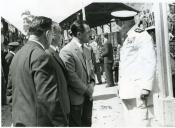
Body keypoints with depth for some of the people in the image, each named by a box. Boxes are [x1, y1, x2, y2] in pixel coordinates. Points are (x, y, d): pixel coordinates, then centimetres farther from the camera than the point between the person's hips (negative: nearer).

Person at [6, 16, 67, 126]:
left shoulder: (17, 55, 9)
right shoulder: (41, 56, -19)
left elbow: (10, 91, 16)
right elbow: (48, 98, -24)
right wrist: (60, 123, -16)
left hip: (19, 121, 8)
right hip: (39, 121, -8)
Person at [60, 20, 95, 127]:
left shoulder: (87, 51, 11)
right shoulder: (66, 52, -17)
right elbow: (71, 77, -21)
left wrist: (92, 84, -2)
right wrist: (87, 90, -13)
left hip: (88, 97, 8)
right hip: (75, 99, -8)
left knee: (87, 124, 17)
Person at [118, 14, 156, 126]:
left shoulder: (142, 36, -6)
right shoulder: (128, 38, 19)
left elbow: (150, 62, -14)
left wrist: (146, 87, -19)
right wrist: (120, 86, 18)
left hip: (138, 91, -8)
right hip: (127, 91, 8)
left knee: (140, 123, -7)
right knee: (131, 122, 12)